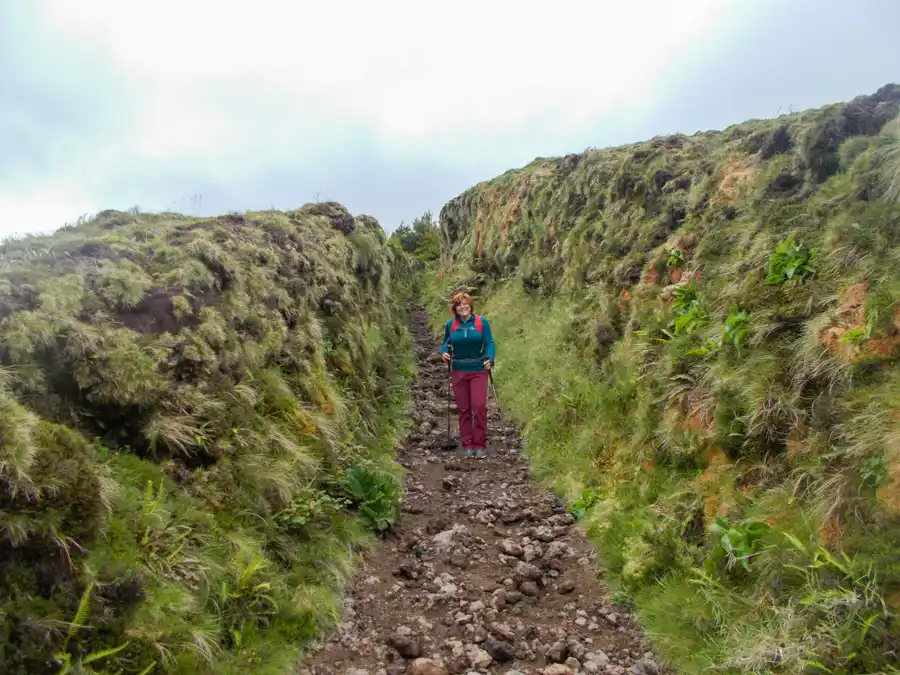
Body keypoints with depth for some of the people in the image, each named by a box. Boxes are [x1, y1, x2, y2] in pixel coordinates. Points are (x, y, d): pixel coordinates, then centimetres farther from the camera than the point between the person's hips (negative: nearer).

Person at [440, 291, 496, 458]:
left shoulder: (481, 322, -4)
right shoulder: (450, 324, 3)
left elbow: (489, 343, -5)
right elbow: (445, 344, 13)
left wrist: (490, 359, -21)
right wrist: (444, 352, -9)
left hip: (478, 371, -2)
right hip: (459, 372, 2)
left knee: (479, 407, -8)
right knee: (463, 409, 6)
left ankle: (480, 445, 3)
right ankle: (467, 445, 14)